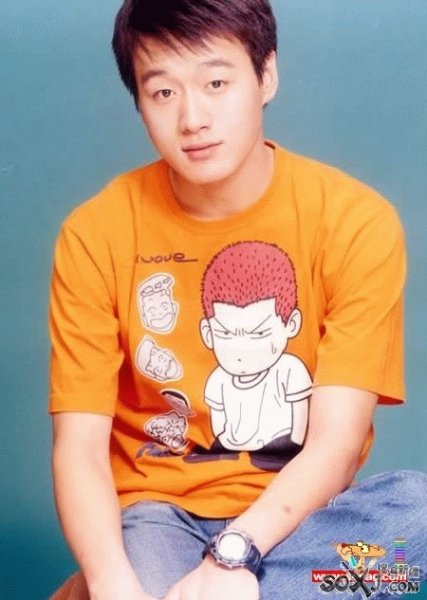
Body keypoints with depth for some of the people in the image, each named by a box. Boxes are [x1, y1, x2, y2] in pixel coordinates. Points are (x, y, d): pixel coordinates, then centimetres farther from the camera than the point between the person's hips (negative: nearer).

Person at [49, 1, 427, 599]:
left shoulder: (356, 221, -11)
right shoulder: (97, 233, -7)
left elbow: (336, 441, -14)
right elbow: (79, 445, -10)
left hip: (296, 517, 3)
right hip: (154, 509, -2)